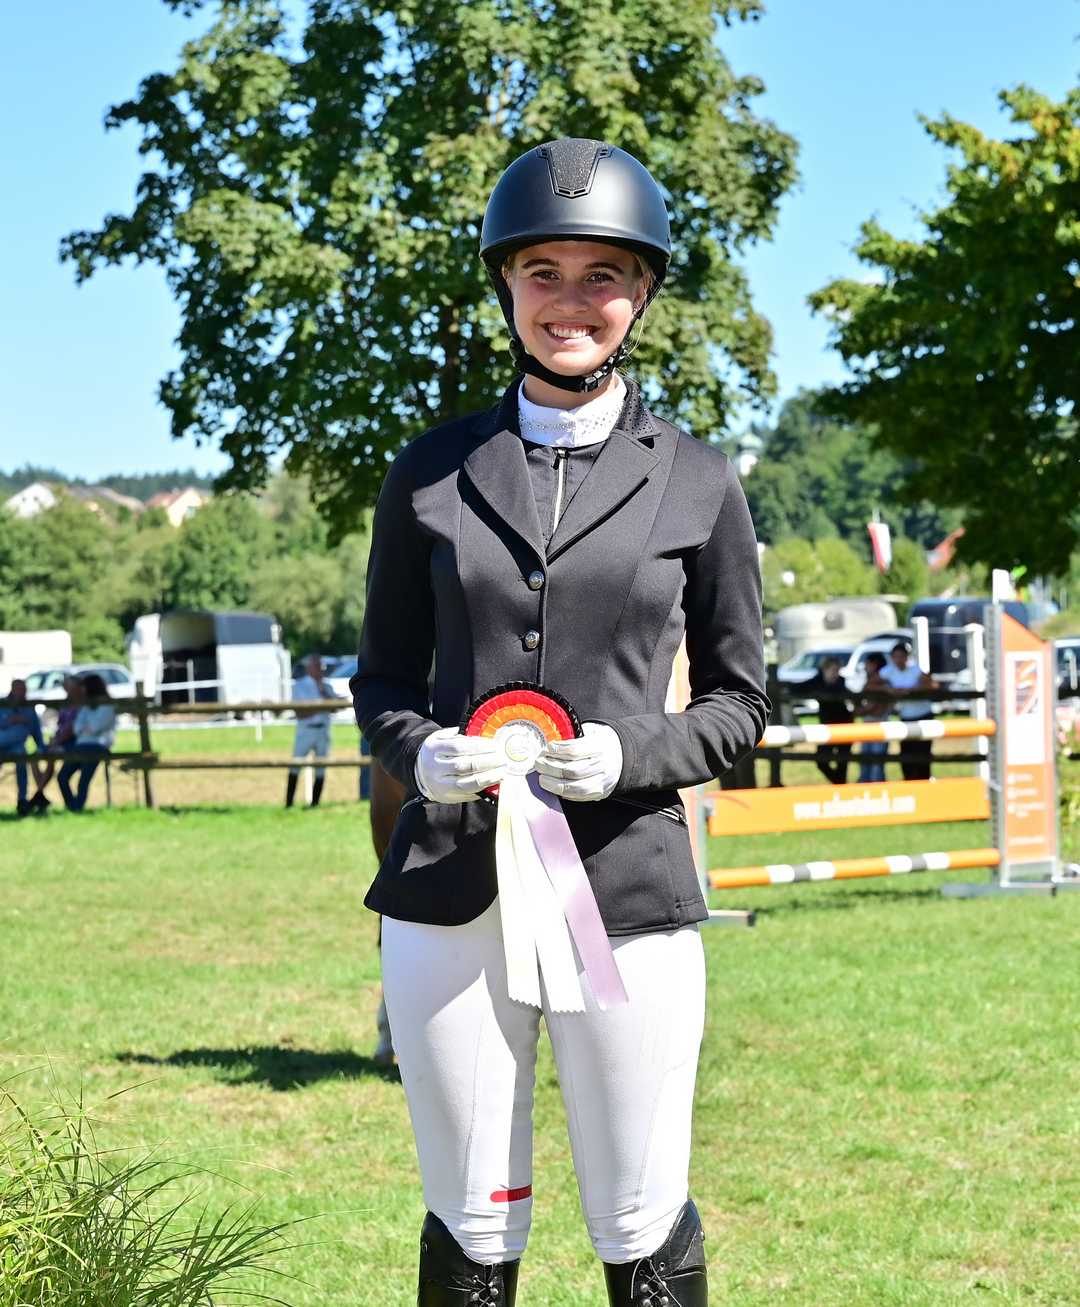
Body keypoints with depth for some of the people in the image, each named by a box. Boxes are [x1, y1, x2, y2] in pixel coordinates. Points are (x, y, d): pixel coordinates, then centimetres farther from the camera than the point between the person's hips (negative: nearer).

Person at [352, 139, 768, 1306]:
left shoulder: (696, 485, 5)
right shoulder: (431, 473, 7)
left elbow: (738, 700, 8)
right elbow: (383, 678, 13)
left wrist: (633, 756, -12)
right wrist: (419, 753, -10)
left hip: (627, 889, -1)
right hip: (451, 890, 1)